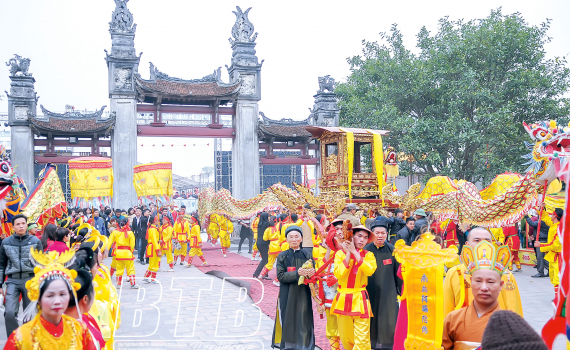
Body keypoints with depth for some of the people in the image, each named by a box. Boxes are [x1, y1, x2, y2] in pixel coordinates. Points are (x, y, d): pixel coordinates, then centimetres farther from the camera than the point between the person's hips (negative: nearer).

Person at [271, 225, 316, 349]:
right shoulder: (282, 256, 2)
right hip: (287, 295, -1)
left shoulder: (306, 255, 7)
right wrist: (297, 273, -19)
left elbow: (313, 272, 5)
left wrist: (311, 273, -19)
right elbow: (280, 276, -6)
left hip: (303, 294, 1)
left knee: (303, 321, -2)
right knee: (287, 321, -1)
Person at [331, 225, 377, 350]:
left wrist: (355, 252, -16)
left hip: (360, 300, -1)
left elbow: (370, 271, -18)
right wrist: (348, 253, -13)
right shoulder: (340, 253, 4)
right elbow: (338, 274, -12)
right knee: (346, 338, 9)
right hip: (343, 300, 1)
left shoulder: (368, 255, 4)